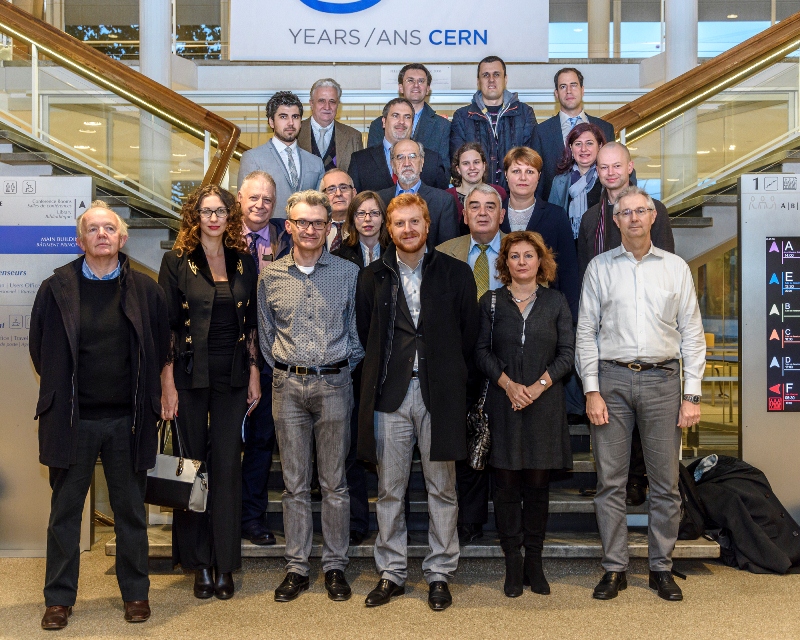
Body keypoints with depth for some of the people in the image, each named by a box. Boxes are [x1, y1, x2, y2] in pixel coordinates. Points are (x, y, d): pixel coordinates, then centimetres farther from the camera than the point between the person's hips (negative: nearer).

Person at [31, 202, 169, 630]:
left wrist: (144, 395, 9)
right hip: (71, 418, 0)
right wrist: (62, 394, 8)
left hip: (127, 419, 0)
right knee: (65, 511, 9)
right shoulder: (56, 288, 0)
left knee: (131, 510, 11)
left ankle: (135, 592, 26)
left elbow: (160, 349, 10)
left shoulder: (145, 290, 1)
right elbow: (40, 349, 8)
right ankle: (59, 598, 23)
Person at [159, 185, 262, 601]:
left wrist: (254, 373, 5)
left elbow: (252, 324, 11)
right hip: (190, 376, -2)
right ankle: (199, 564, 17)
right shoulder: (177, 261, -1)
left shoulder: (245, 262, 8)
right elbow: (165, 326, -3)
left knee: (227, 466, 4)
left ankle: (225, 565, 13)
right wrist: (167, 384, -8)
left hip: (232, 377, 2)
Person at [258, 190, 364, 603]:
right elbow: (265, 333, 13)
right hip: (287, 386, 1)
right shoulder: (270, 276, 6)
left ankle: (335, 566, 17)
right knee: (294, 483, 8)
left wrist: (344, 368, 1)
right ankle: (296, 568, 17)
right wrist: (281, 370, 8)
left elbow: (357, 331, 5)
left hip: (334, 384, -1)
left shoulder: (348, 273, 2)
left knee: (334, 482, 5)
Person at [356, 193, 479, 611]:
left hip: (440, 395, -1)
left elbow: (469, 334, 6)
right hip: (389, 394, 1)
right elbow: (366, 335, 12)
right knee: (389, 490, 7)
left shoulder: (456, 274, 4)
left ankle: (439, 573, 18)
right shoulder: (373, 277, 8)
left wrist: (453, 380, 4)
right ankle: (391, 573, 20)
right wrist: (382, 377, 7)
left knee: (442, 489, 5)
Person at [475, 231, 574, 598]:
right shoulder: (491, 301, 8)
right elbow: (482, 351, 3)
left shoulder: (556, 302, 8)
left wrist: (538, 385, -10)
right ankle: (512, 563, 11)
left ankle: (534, 560, 15)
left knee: (537, 484, 4)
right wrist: (508, 384, -11)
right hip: (503, 403, 0)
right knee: (506, 484, 1)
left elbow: (567, 353, 3)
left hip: (544, 404, 0)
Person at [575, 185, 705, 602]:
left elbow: (692, 333, 7)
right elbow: (586, 332, 5)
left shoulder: (676, 267, 9)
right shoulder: (600, 267, 8)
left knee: (666, 482, 4)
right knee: (610, 481, 2)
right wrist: (592, 390, -4)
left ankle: (661, 568, 17)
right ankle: (614, 569, 13)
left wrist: (692, 394, -1)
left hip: (662, 380, 1)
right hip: (612, 379, 0)